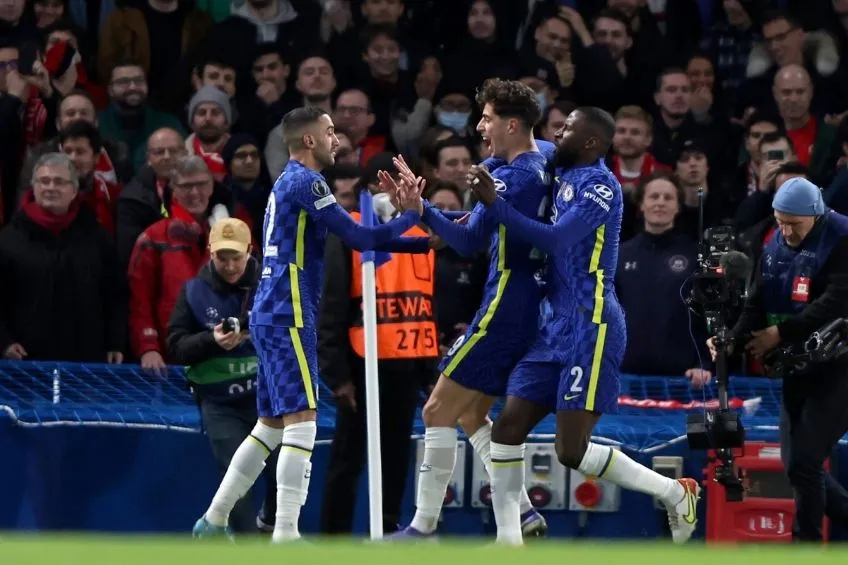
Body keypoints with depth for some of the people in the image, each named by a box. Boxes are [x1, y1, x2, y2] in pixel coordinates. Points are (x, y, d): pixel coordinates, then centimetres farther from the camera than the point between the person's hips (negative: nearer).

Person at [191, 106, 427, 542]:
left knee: (271, 426, 15)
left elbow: (353, 237, 22)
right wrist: (412, 215, -1)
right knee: (302, 422, -14)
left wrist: (423, 242, 17)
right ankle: (285, 536, -21)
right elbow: (360, 239, -13)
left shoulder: (290, 182, 20)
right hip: (288, 316, -10)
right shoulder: (305, 181, -10)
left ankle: (213, 522, 19)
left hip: (271, 317, 10)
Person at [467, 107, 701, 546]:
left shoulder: (599, 185, -13)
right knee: (508, 427, 3)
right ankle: (508, 542, 6)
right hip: (558, 327, 9)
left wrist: (494, 203, -23)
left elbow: (555, 240, -23)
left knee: (571, 452, -10)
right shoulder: (566, 178, 14)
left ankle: (674, 493, 6)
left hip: (591, 328, -9)